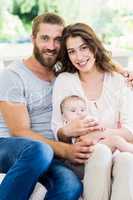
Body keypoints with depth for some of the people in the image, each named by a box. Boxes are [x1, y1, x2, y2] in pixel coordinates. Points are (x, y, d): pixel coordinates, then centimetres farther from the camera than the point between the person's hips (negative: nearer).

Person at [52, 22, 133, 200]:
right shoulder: (64, 81, 6)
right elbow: (58, 133, 4)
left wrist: (100, 133, -18)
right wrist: (68, 131, -20)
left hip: (117, 151, 1)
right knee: (101, 151, -34)